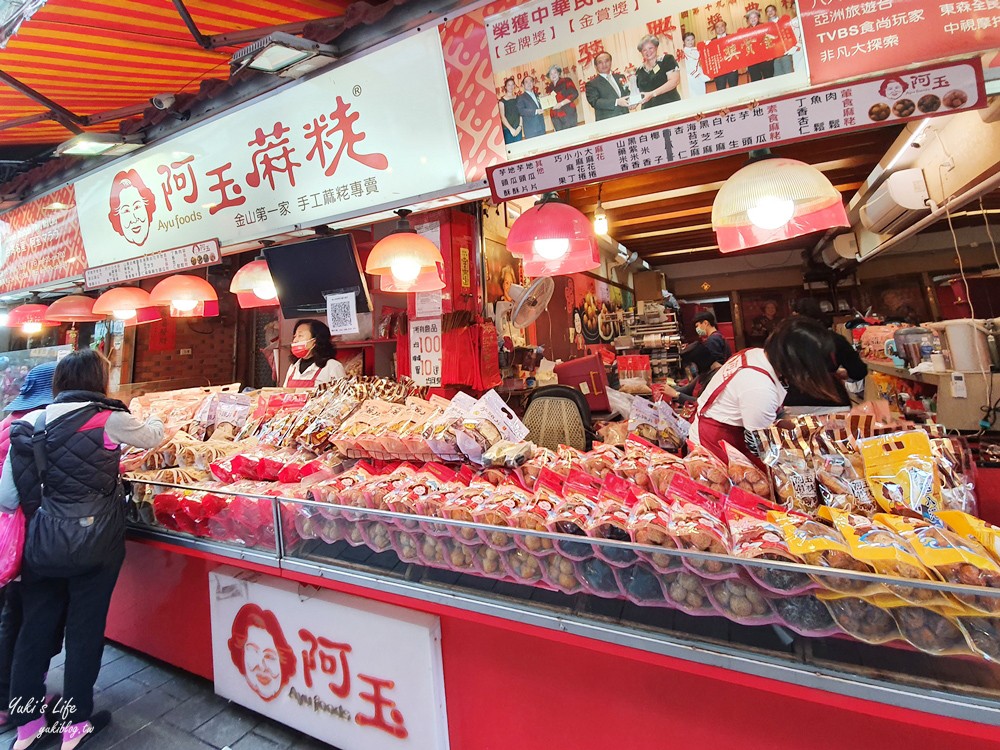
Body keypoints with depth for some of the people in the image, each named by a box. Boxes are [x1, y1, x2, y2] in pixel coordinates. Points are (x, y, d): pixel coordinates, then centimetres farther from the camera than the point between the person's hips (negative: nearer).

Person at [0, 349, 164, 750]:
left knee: (35, 627, 19)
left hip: (41, 545, 4)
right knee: (85, 628, 12)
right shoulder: (109, 420, -14)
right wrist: (156, 422, 26)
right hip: (93, 544, -4)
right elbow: (153, 437, 5)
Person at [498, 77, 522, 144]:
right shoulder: (502, 100, 2)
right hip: (508, 129, -3)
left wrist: (520, 126, -7)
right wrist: (511, 129, -15)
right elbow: (502, 117, -5)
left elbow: (521, 113, 8)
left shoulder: (517, 98, 14)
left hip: (518, 129, 3)